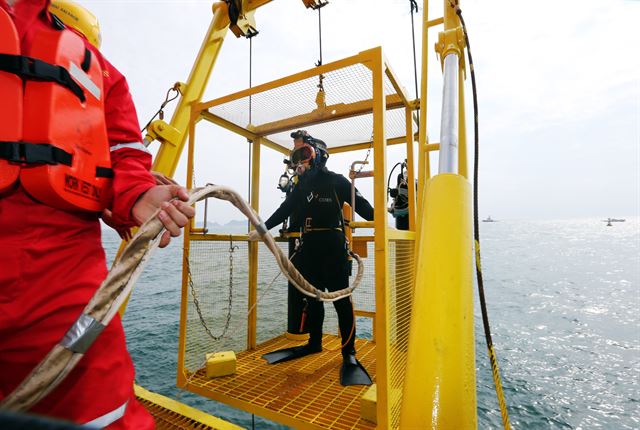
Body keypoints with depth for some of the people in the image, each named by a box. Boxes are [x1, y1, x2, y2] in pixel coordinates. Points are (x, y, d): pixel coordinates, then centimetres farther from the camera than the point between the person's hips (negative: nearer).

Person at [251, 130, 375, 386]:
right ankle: (315, 343, 29)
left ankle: (349, 353, 8)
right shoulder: (301, 186, 16)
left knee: (341, 299, -2)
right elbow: (284, 211, 20)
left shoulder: (336, 181, -1)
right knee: (313, 298, 13)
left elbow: (361, 204, -5)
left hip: (333, 246, -6)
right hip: (309, 247, 6)